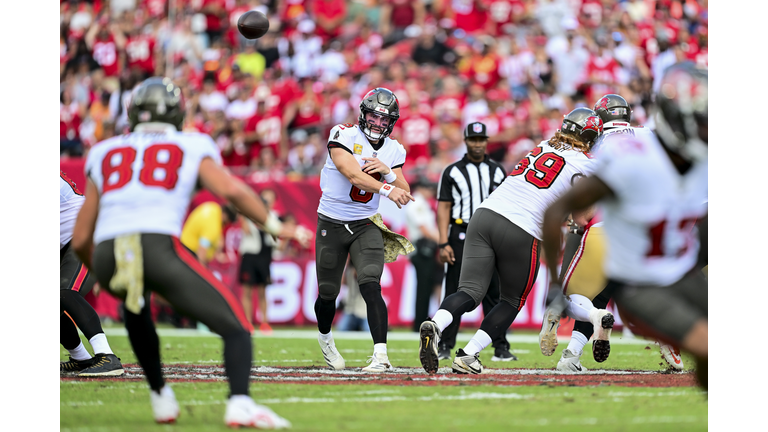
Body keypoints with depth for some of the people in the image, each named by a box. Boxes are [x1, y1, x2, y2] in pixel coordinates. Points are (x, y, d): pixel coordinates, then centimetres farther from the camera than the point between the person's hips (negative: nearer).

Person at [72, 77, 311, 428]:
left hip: (107, 254, 4)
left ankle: (161, 398, 33)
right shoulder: (191, 148, 21)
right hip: (158, 246, -4)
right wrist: (275, 227, 16)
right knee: (235, 328, 3)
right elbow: (231, 190, 2)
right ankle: (239, 402, -24)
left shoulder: (106, 154, 28)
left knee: (134, 305, 38)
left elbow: (81, 239, 26)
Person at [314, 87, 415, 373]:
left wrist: (388, 173, -18)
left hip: (366, 226, 2)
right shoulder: (343, 136, -12)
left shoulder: (393, 151, 3)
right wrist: (387, 189, -39)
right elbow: (353, 175, -27)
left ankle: (381, 355, -25)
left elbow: (404, 195, 1)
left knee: (370, 286, -19)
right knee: (328, 293, 9)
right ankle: (325, 337, 41)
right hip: (331, 224, -2)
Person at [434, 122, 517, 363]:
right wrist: (444, 243, -9)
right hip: (461, 236, -2)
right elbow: (444, 208, 1)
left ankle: (501, 347, 4)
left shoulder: (497, 171, 12)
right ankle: (444, 347, 1)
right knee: (455, 293, -3)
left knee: (494, 294, 1)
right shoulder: (452, 172, 4)